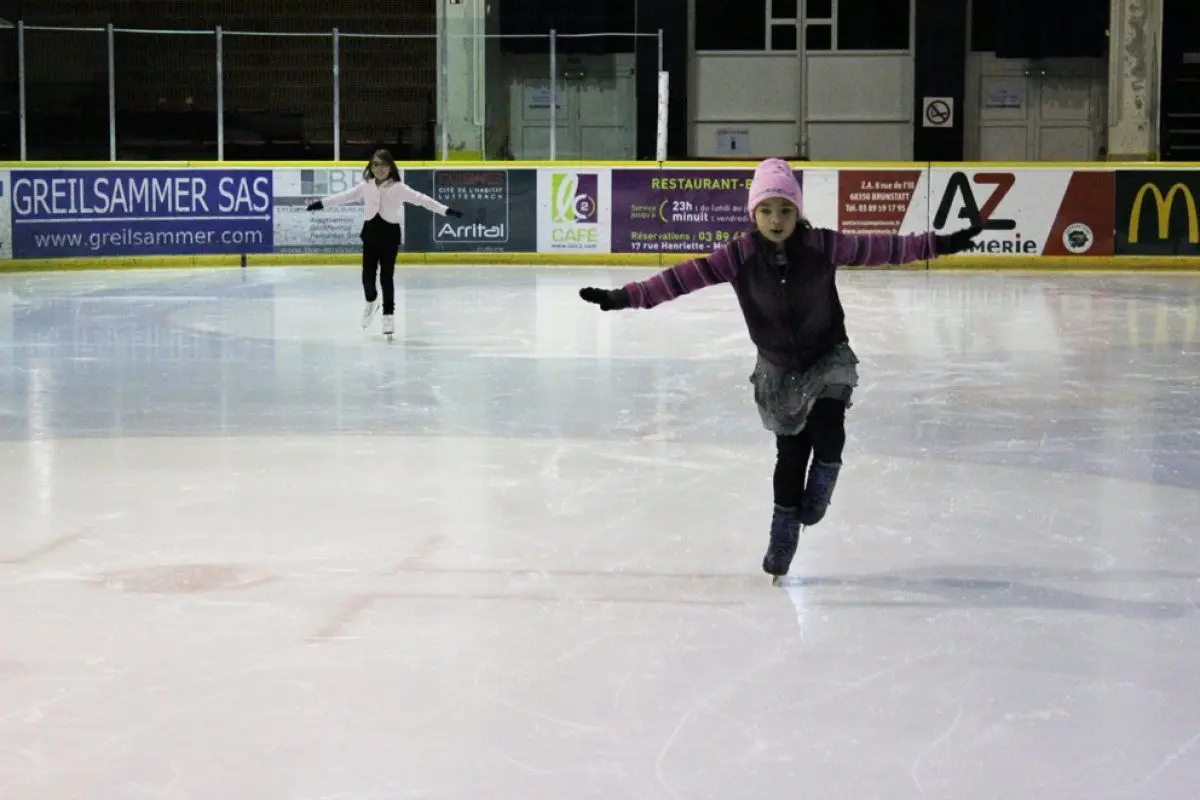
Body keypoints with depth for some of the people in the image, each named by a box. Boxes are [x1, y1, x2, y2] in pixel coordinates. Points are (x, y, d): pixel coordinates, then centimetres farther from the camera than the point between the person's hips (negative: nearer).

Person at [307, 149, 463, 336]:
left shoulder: (398, 188, -9)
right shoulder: (365, 186, 2)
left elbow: (421, 199, -14)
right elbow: (345, 196, 13)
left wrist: (445, 210, -21)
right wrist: (321, 203, 18)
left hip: (390, 233, -3)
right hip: (370, 233, 3)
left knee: (387, 275, -3)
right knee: (368, 274, 4)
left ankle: (389, 314, 11)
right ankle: (371, 301, 36)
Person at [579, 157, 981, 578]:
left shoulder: (821, 245, -16)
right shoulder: (740, 255, -15)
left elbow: (878, 249, -11)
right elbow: (685, 276, -19)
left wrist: (938, 244, -13)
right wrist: (625, 297, -25)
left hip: (829, 359, -1)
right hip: (778, 369, 1)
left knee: (827, 431, -23)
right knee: (790, 452, 6)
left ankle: (822, 483, 11)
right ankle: (784, 534, 28)